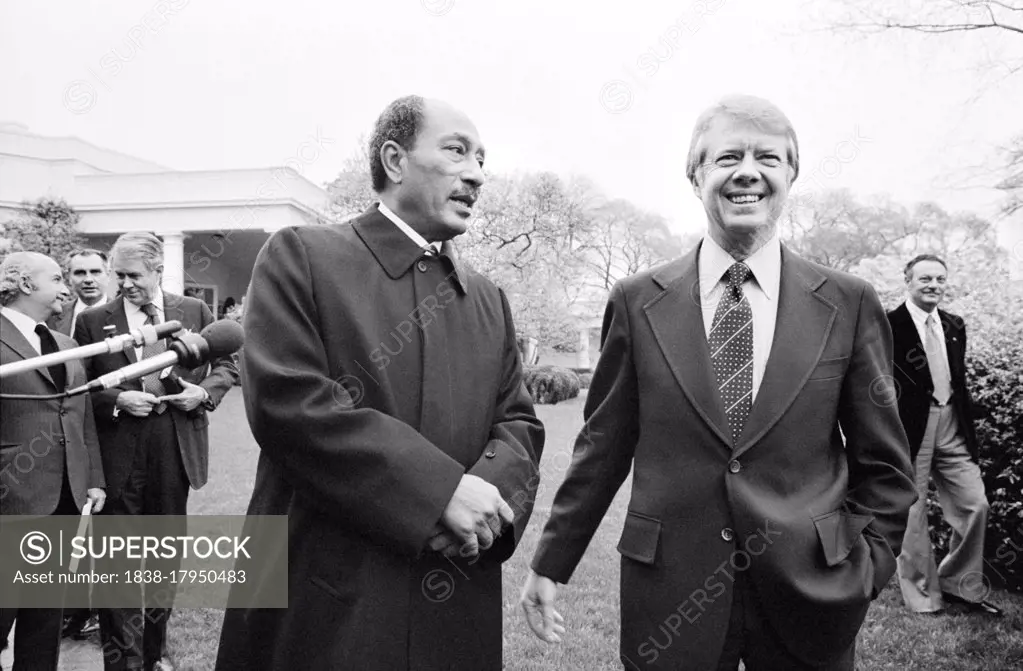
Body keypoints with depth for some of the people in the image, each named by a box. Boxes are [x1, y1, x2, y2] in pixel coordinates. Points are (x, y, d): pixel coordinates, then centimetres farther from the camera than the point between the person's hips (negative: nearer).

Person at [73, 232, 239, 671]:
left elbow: (226, 364, 10)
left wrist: (204, 391, -8)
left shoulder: (195, 312, 4)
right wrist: (117, 400, -15)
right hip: (118, 453, -2)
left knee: (167, 554, 15)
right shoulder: (93, 321, 0)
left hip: (176, 450, 2)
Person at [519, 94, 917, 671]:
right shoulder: (637, 302, -4)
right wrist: (552, 563, 2)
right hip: (669, 596, 0)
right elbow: (603, 447, 1)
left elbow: (883, 466, 5)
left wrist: (865, 567, -4)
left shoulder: (850, 304, -3)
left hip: (809, 595, 1)